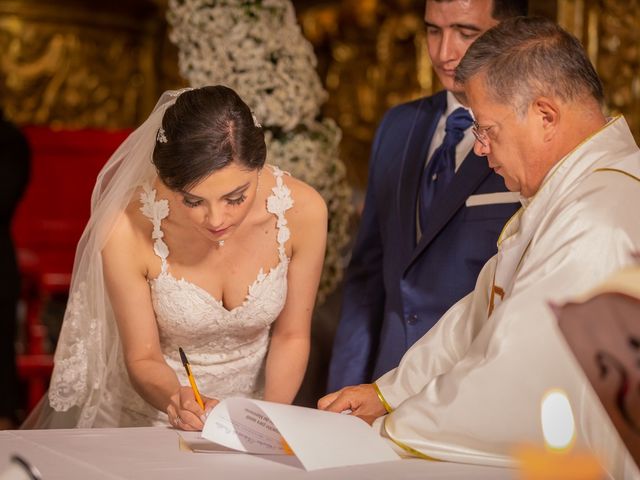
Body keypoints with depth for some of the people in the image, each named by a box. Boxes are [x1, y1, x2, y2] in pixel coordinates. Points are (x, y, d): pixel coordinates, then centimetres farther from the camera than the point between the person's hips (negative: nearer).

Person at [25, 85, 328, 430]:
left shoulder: (302, 210, -17)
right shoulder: (127, 230, -22)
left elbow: (291, 336, -2)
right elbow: (143, 361, -9)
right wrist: (175, 399, -30)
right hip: (150, 412, 0)